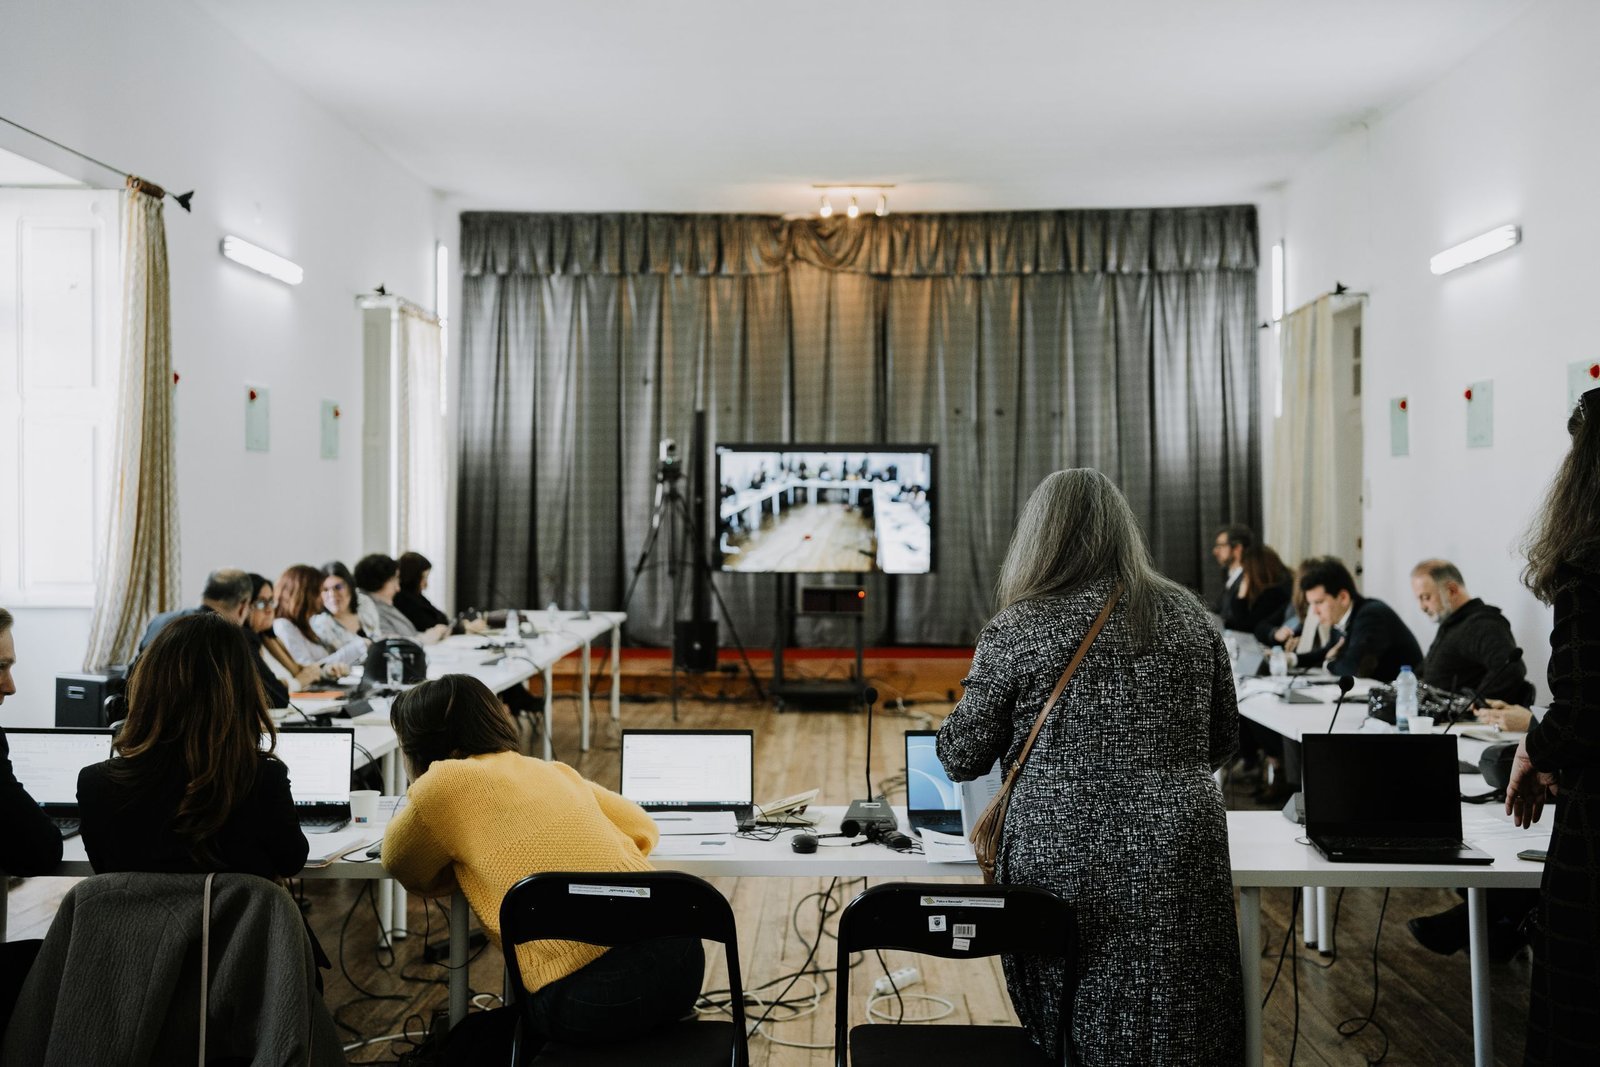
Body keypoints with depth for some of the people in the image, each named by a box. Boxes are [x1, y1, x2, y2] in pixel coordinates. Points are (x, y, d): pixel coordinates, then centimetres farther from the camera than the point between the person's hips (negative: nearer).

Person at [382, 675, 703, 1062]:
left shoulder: (445, 782, 1)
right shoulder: (551, 770, 18)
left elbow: (404, 868, 19)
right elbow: (643, 830, 29)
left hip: (598, 994, -7)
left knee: (467, 1043, 22)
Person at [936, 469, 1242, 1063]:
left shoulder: (1016, 630, -5)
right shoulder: (1187, 614, 7)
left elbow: (961, 759, 1)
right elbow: (1221, 744, 15)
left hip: (1064, 864, -3)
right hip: (1179, 864, 3)